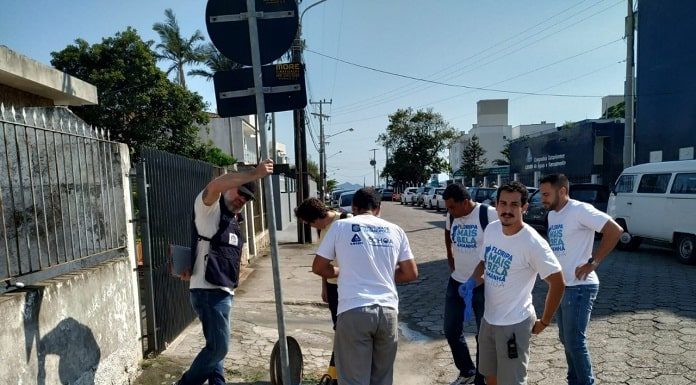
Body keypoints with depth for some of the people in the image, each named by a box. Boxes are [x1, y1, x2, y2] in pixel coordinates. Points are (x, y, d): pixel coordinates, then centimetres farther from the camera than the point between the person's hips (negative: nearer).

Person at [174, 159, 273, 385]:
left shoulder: (233, 220, 19)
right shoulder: (210, 207, -7)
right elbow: (214, 186, -31)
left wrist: (194, 269, 7)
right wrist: (254, 175, -32)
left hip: (222, 291, 10)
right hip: (208, 291, -9)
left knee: (216, 345, 17)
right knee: (219, 346, -7)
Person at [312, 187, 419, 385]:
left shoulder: (340, 226, 3)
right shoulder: (395, 230, 9)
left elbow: (318, 267, 8)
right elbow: (411, 273, 11)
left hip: (354, 311, -3)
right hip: (387, 311, 3)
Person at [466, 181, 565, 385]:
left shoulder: (533, 243, -23)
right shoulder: (491, 229, -2)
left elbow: (557, 283, -16)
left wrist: (544, 322, -9)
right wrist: (473, 280, -6)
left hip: (513, 324, -6)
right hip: (488, 319, 7)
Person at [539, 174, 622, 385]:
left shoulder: (580, 210, -15)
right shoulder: (552, 215, 11)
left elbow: (615, 230, -22)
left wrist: (593, 262, -19)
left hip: (580, 287, -9)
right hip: (562, 286, 9)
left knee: (575, 341, -1)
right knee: (566, 339, 17)